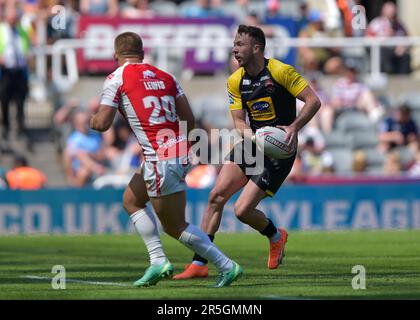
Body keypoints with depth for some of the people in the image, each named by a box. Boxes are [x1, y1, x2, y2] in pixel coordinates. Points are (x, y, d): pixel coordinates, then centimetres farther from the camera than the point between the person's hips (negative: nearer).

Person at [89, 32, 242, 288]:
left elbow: (103, 123, -6)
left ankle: (227, 266, 0)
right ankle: (158, 261, 15)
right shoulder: (165, 77, 14)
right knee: (131, 200, 23)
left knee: (175, 226, 3)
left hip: (162, 158, -8)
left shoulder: (117, 78, -3)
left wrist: (93, 121, 17)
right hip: (181, 150, 8)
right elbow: (189, 120, 9)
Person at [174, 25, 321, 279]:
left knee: (243, 210, -13)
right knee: (216, 197, -6)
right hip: (251, 145, 6)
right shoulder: (236, 81, 5)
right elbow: (239, 121, 4)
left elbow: (313, 101, -15)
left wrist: (294, 127, -27)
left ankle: (275, 236, 20)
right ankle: (199, 263, 0)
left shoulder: (280, 71, -14)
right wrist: (253, 136, -17)